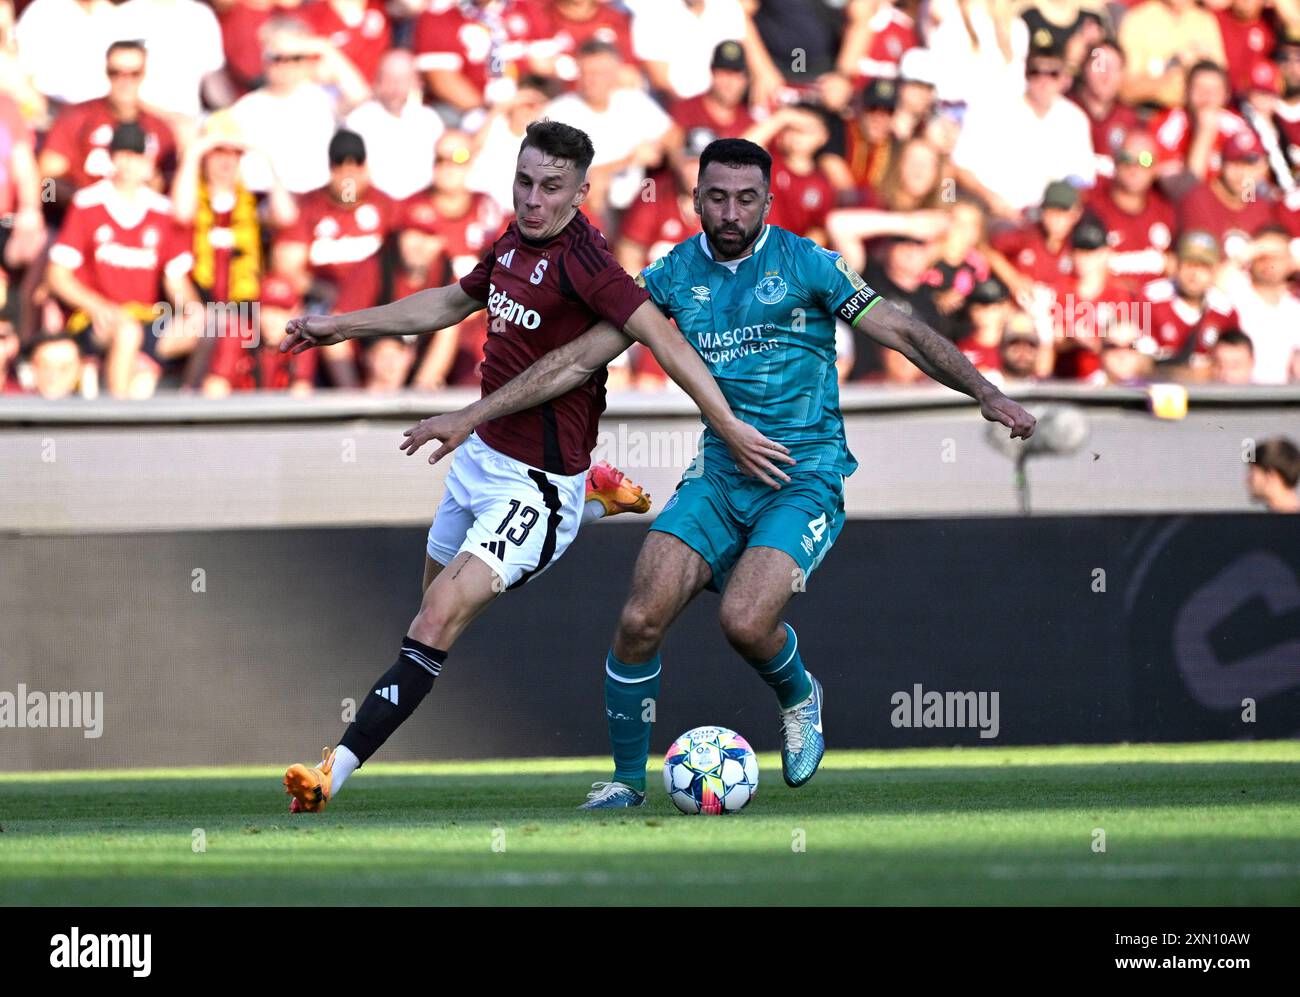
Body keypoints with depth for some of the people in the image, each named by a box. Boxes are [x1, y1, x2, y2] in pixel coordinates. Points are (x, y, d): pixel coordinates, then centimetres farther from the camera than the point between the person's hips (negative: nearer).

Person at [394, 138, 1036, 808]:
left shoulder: (806, 264, -4)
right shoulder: (675, 274, 5)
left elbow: (904, 334, -2)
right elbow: (579, 358, 7)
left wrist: (985, 393, -16)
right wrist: (472, 416, 4)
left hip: (805, 476, -4)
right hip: (720, 473, 4)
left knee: (745, 622, -24)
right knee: (641, 620, -13)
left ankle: (799, 697, 12)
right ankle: (626, 780, 5)